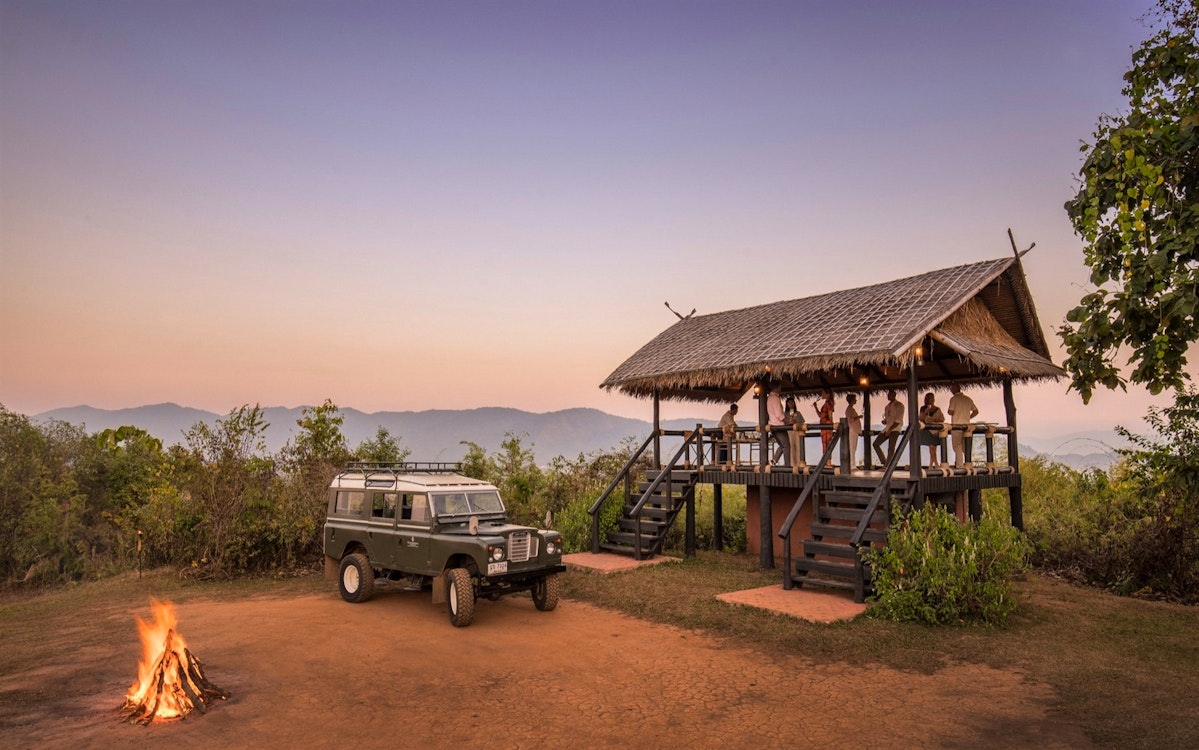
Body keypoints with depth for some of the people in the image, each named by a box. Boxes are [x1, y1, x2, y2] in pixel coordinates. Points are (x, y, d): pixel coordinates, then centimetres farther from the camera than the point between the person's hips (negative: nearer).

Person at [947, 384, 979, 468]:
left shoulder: (953, 399, -7)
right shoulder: (968, 399, 11)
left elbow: (951, 412, -12)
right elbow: (976, 411, 13)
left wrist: (949, 411, 9)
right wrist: (968, 417, 18)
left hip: (957, 425, -6)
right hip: (967, 425, 6)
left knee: (957, 446, -2)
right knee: (965, 447, 12)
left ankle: (959, 465, -6)